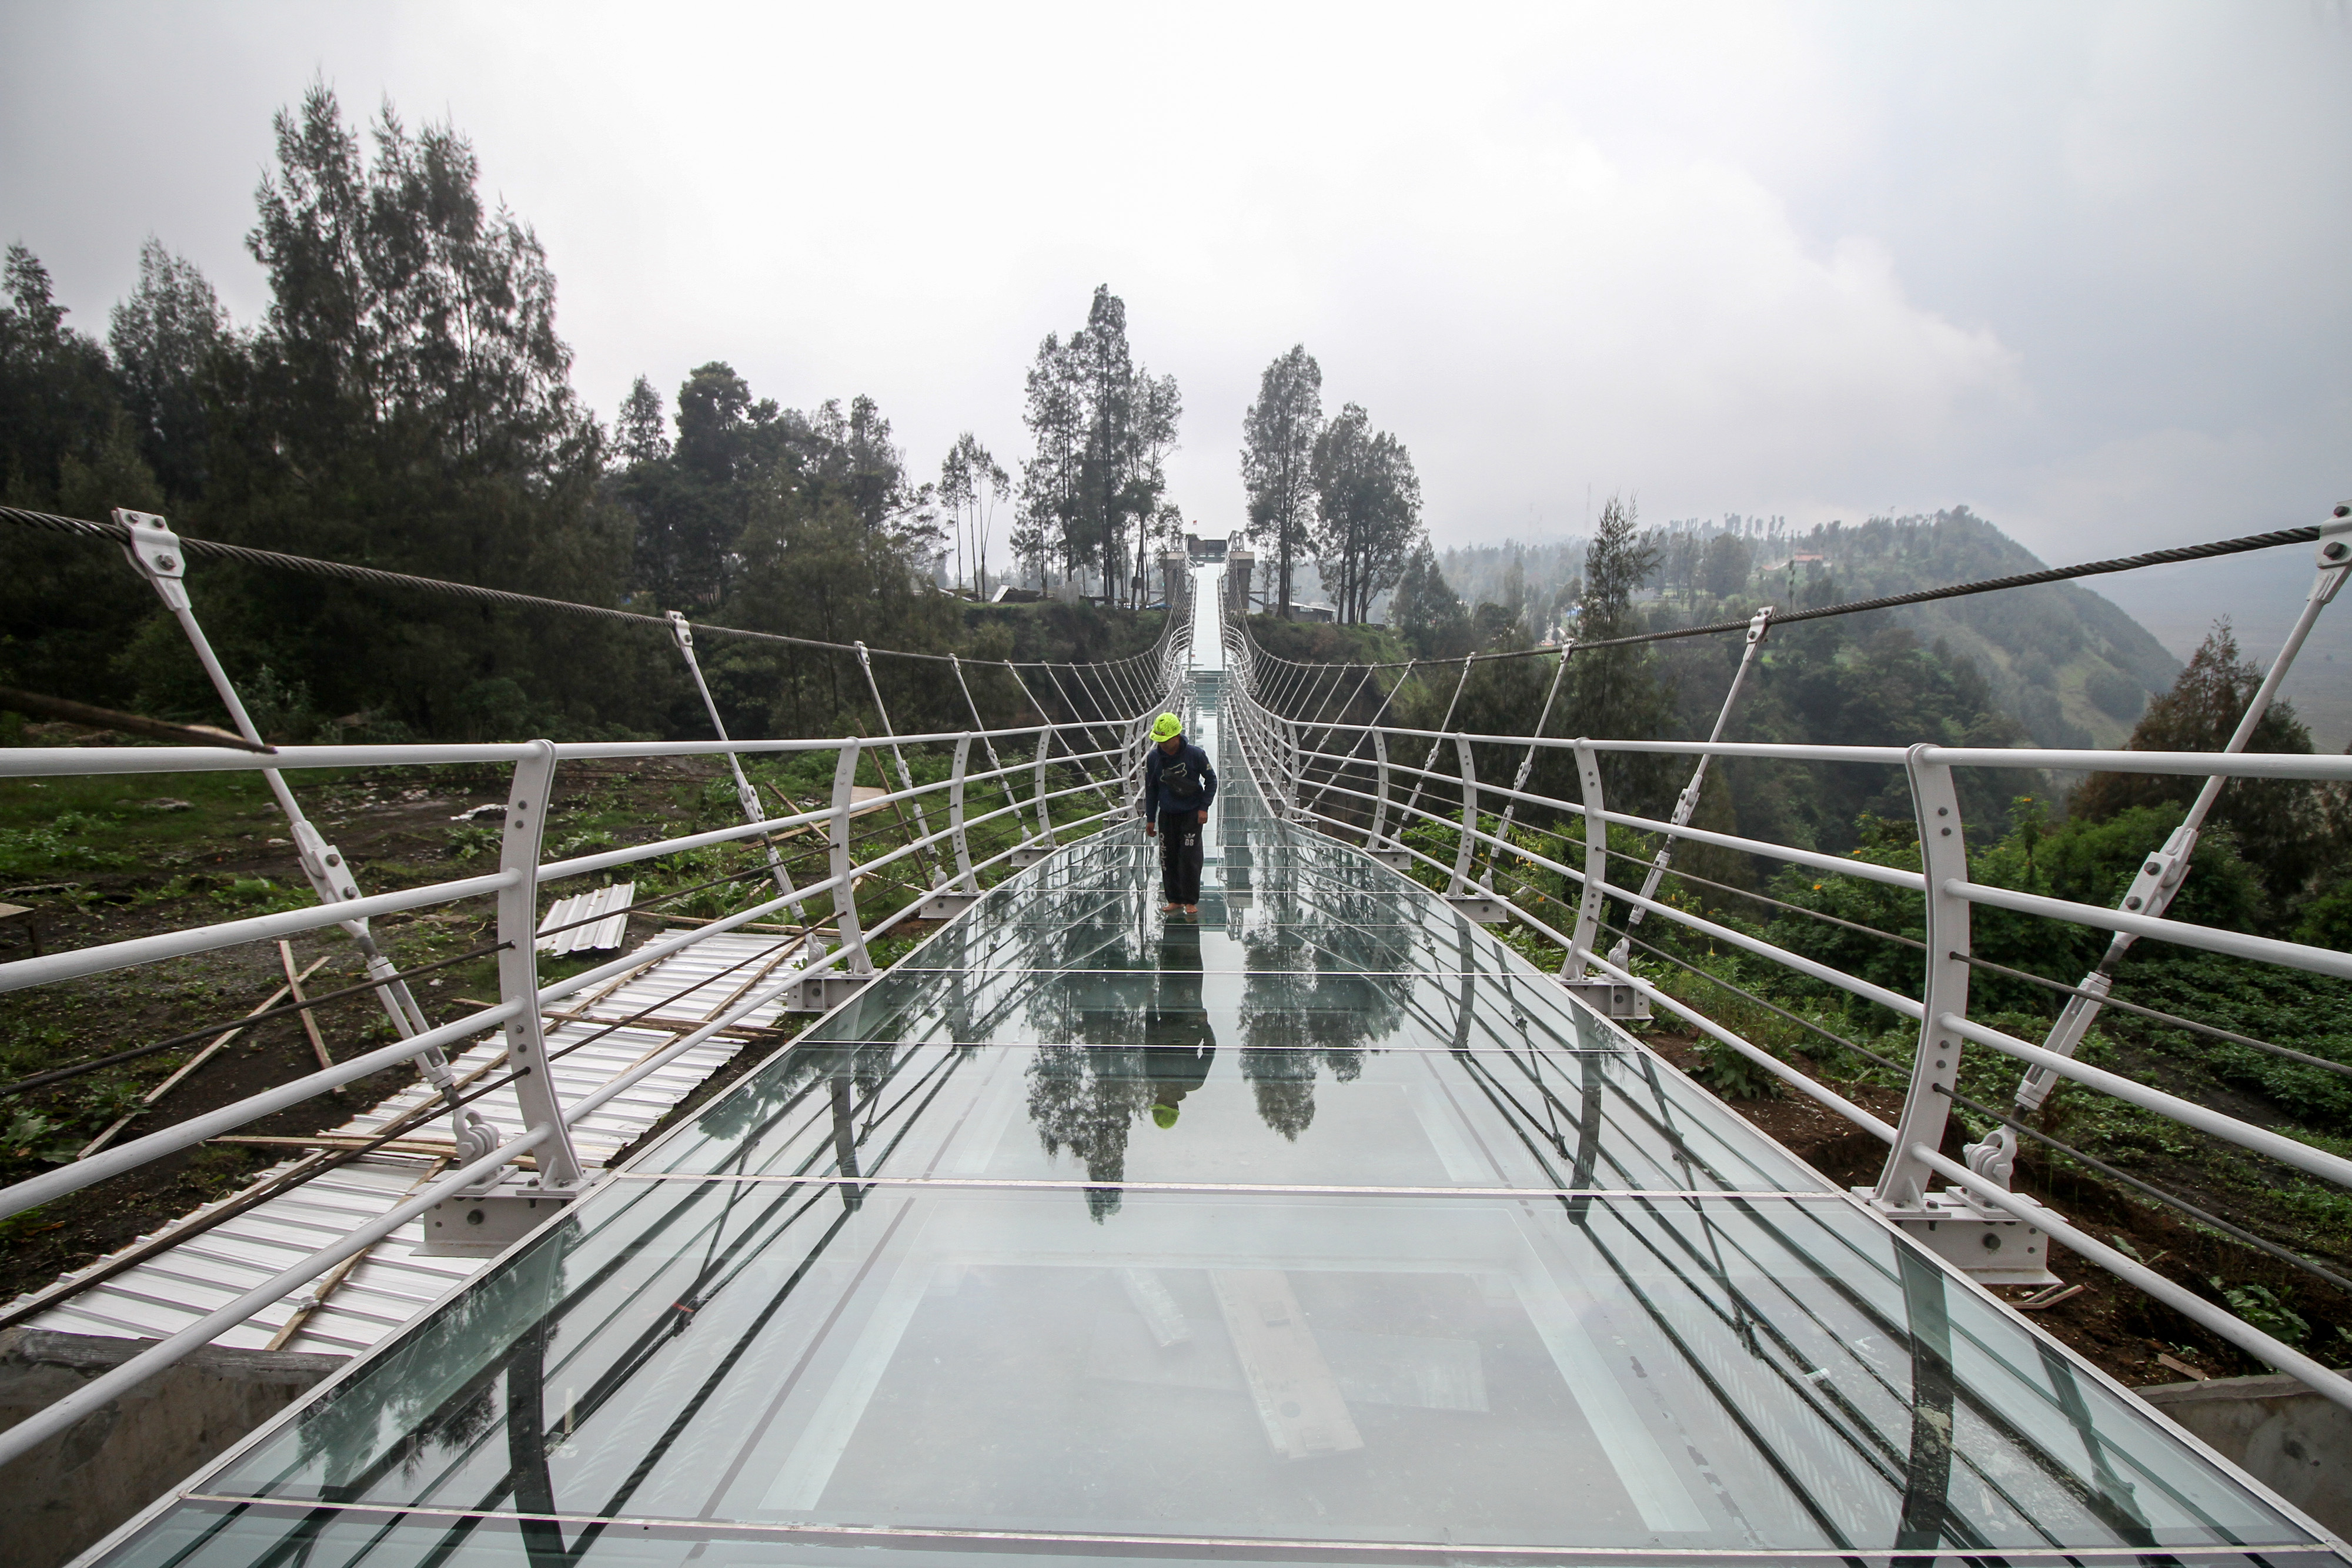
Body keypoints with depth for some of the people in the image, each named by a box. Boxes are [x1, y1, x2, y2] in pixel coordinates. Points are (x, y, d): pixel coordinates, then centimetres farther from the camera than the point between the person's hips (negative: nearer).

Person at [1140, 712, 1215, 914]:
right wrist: (1150, 819, 8)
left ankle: (1191, 901, 4)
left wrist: (1204, 808, -6)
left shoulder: (1195, 754, -12)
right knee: (1168, 858, 3)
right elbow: (1151, 790, 8)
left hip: (1192, 814, -3)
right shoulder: (1153, 758, -3)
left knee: (1190, 857, -7)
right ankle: (1174, 900, 15)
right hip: (1166, 815, 3)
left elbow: (1211, 780, 1)